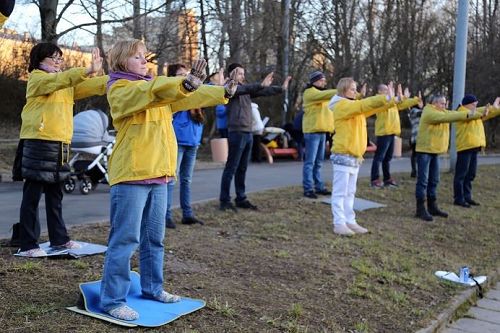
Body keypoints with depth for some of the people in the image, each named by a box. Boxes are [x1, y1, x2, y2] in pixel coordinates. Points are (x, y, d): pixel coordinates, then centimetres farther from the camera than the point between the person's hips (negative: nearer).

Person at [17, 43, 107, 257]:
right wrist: (88, 70, -35)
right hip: (39, 143, -8)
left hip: (61, 144, 8)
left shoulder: (66, 84, 20)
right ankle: (28, 245, 2)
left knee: (55, 195, 14)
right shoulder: (36, 78, -2)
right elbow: (58, 80, -22)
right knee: (32, 196, -3)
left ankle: (59, 238, 22)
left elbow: (89, 86, 9)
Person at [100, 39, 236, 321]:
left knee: (154, 237, 15)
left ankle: (153, 288, 27)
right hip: (131, 175, -8)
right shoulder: (119, 89, -5)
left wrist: (223, 92, 4)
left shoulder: (159, 91, 20)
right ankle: (113, 300, 2)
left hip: (159, 174, 8)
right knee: (125, 239, -5)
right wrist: (185, 83, -37)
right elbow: (152, 91, -24)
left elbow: (188, 97, 15)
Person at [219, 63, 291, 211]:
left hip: (248, 133, 8)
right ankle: (224, 200, 1)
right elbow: (244, 89, -25)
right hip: (237, 133, -8)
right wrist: (261, 85, -37)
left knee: (242, 169, 11)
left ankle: (241, 199, 18)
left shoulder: (246, 89, 17)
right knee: (231, 168, -4)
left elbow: (264, 92, 15)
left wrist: (281, 88, 5)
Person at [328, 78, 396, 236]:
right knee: (340, 192, -4)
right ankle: (339, 224, -1)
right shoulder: (341, 106, -11)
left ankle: (350, 221, 17)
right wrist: (385, 98, -26)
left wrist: (390, 100, -1)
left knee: (350, 192, 12)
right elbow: (363, 105, -22)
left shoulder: (354, 106, 18)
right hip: (343, 155, -9)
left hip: (354, 156, 9)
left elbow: (370, 107, 11)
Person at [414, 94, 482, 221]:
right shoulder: (429, 113, -15)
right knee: (423, 180, -7)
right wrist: (466, 115, -27)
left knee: (433, 181, 11)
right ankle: (421, 209, -5)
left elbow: (453, 114, 6)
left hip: (435, 151, 9)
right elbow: (448, 118, -25)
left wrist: (479, 114, 1)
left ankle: (432, 207, 19)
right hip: (424, 150, -9)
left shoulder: (442, 112, 13)